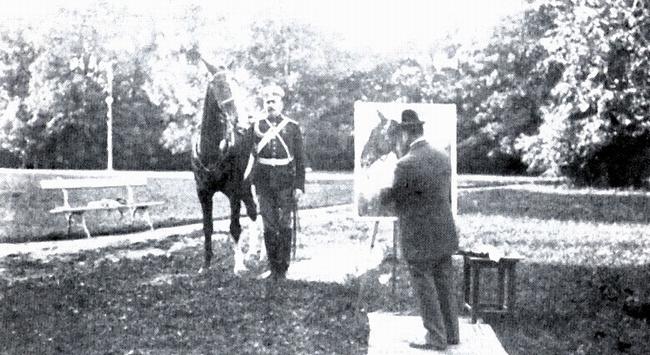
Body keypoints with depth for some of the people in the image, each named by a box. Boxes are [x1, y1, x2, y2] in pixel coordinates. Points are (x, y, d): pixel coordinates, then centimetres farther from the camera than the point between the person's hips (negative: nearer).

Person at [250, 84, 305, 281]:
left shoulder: (292, 127, 4)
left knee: (285, 225, -1)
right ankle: (273, 267, 13)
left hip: (286, 181, -1)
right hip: (264, 181, 1)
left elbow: (300, 159, 3)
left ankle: (283, 267, 7)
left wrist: (299, 185, -3)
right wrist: (250, 183, 4)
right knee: (269, 226, 3)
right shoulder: (256, 127, 7)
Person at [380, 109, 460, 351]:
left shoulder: (407, 165, -20)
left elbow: (389, 197, -7)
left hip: (420, 241, -7)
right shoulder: (442, 157, 4)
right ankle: (450, 333, 27)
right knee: (445, 287, 17)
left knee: (425, 289, 5)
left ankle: (436, 338, 12)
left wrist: (381, 192, 14)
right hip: (444, 235, 8)